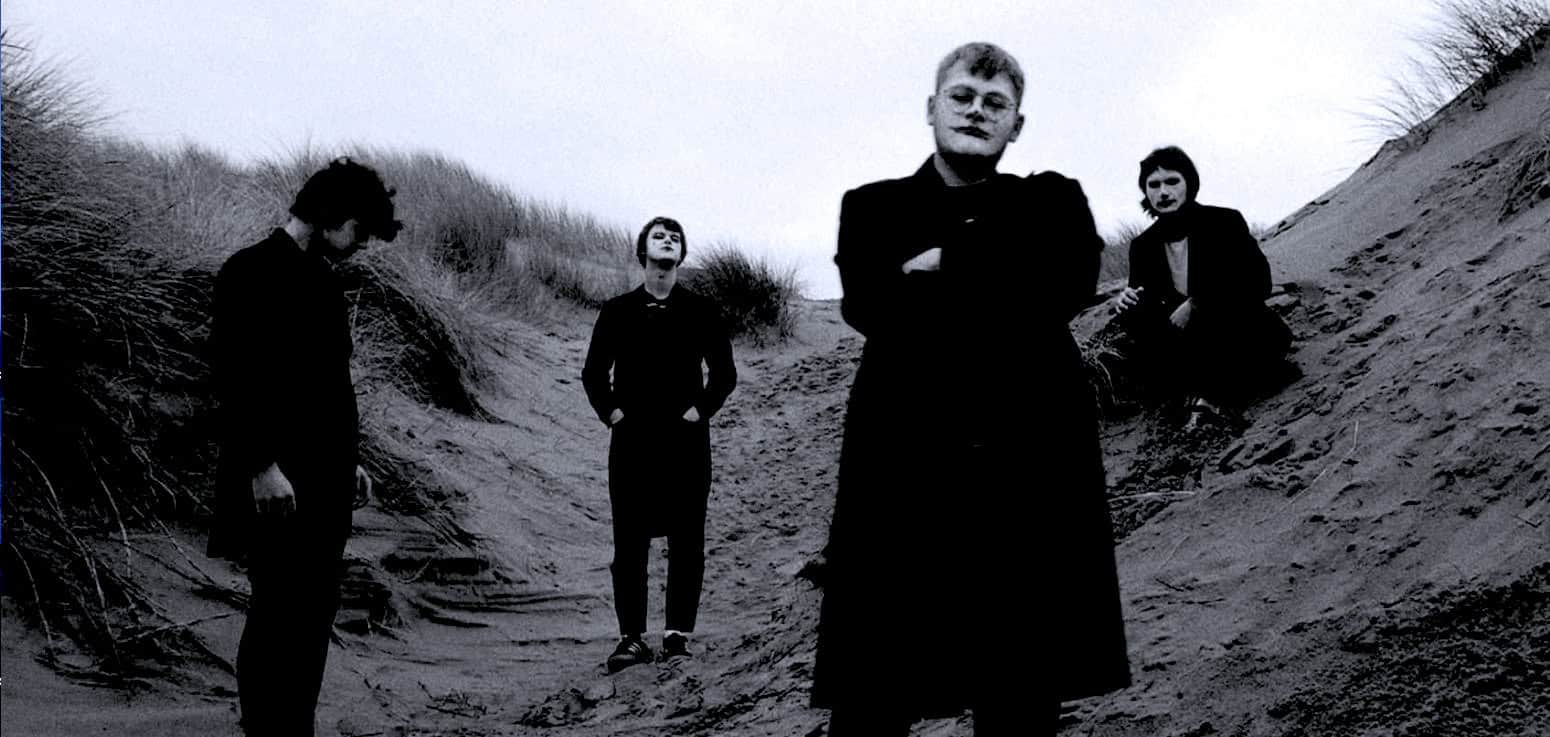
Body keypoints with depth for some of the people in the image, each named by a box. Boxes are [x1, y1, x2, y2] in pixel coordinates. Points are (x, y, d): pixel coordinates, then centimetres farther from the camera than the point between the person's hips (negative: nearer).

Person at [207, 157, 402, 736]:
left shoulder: (321, 277, 17)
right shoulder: (254, 272, -10)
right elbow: (235, 375, -16)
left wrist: (347, 460, 19)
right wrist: (262, 465, -20)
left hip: (324, 483, 9)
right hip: (278, 485, -9)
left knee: (314, 613, 10)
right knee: (280, 615, -6)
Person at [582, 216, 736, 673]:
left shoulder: (700, 311, 7)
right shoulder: (618, 311, 8)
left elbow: (724, 372, 9)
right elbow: (593, 372, 13)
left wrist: (701, 409, -3)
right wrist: (610, 411, 0)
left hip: (686, 439, 0)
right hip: (630, 439, 0)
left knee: (686, 542, 0)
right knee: (629, 541, 0)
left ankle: (678, 635, 7)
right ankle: (631, 638, 4)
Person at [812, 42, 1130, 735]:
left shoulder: (1050, 201, 18)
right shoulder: (872, 208, 15)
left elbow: (1070, 281, -4)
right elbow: (869, 305, -5)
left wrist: (947, 260, -3)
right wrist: (1007, 290, -5)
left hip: (1032, 469, 1)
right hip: (903, 470, -1)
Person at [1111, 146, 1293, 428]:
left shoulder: (1225, 222, -10)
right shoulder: (1143, 246, 1)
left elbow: (1258, 283, -17)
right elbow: (1143, 306, 4)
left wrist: (1195, 304, -27)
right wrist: (1125, 301, -22)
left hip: (1247, 338, -3)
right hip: (1195, 344, 3)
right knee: (1134, 314, -19)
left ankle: (1208, 394, -15)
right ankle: (1206, 392, -19)